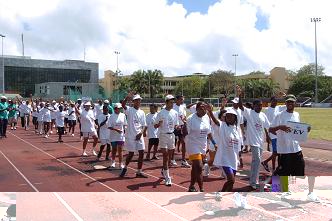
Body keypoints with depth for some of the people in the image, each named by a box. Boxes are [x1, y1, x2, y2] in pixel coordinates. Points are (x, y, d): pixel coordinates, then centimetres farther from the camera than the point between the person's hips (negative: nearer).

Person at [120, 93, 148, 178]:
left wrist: (141, 133, -9)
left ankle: (139, 172, 13)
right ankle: (125, 168, 31)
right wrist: (127, 97, -44)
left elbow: (144, 125, 8)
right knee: (131, 153, 4)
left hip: (139, 136, 4)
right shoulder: (129, 110, -4)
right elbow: (123, 105, -26)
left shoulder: (142, 112, 9)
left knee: (141, 153, 1)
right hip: (130, 136, -4)